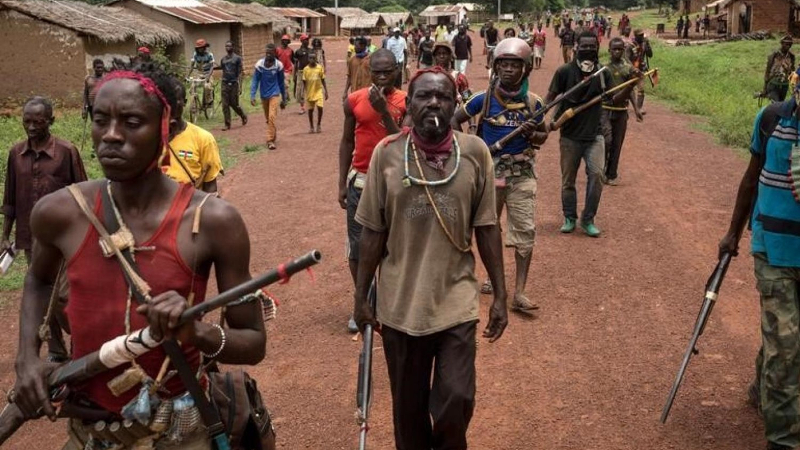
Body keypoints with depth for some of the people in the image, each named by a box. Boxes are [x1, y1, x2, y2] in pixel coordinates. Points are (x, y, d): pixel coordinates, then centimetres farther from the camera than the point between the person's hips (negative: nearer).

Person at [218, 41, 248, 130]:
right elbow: (222, 70, 15)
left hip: (234, 83, -3)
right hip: (225, 83, 3)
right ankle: (227, 124, 1)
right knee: (225, 105, -2)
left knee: (234, 104, 2)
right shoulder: (223, 59, 10)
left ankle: (243, 116, 30)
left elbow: (240, 72, -4)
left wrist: (240, 86, -11)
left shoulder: (237, 58, -1)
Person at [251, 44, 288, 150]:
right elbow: (255, 81, -6)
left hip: (275, 94, -3)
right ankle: (273, 134, 41)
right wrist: (252, 96, -16)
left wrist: (284, 99, 8)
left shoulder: (279, 65, -9)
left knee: (272, 117, -17)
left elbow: (282, 82, 2)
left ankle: (270, 140, -13)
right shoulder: (259, 65, -9)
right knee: (268, 118, 16)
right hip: (264, 95, 3)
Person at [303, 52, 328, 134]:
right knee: (310, 109, 7)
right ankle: (311, 127, 20)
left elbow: (323, 80, 3)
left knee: (320, 107, -14)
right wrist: (305, 92, -3)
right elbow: (304, 81, 2)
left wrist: (326, 91, 0)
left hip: (318, 91, -1)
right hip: (309, 92, 1)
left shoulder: (320, 68, -2)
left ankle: (319, 125, 6)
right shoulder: (306, 69, -2)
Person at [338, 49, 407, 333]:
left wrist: (384, 110, -21)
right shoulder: (354, 101, 0)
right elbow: (347, 142, 8)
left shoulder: (404, 102, -5)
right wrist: (342, 183, 6)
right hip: (360, 181, 2)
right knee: (357, 244, 6)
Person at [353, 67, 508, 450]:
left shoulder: (475, 152, -5)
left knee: (456, 400, -1)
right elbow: (373, 232, 0)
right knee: (408, 405, 13)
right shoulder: (386, 153, -5)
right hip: (400, 304, 1)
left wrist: (500, 294, 1)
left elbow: (486, 228, 1)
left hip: (457, 301, 0)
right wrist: (361, 296, 3)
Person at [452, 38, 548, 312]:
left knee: (525, 232, -6)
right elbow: (455, 120, 4)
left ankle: (519, 293, -2)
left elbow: (543, 135, 8)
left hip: (521, 174, 0)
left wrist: (532, 135, -15)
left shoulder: (532, 102, -3)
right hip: (488, 172, 0)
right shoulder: (484, 99, -7)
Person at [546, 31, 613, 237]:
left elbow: (613, 99, 5)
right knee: (568, 179, 10)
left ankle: (588, 220, 3)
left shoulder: (603, 73, -1)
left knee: (597, 174, -12)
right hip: (570, 135, -1)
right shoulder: (565, 71, -7)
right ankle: (569, 218, 27)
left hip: (594, 134, 1)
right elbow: (551, 97, -5)